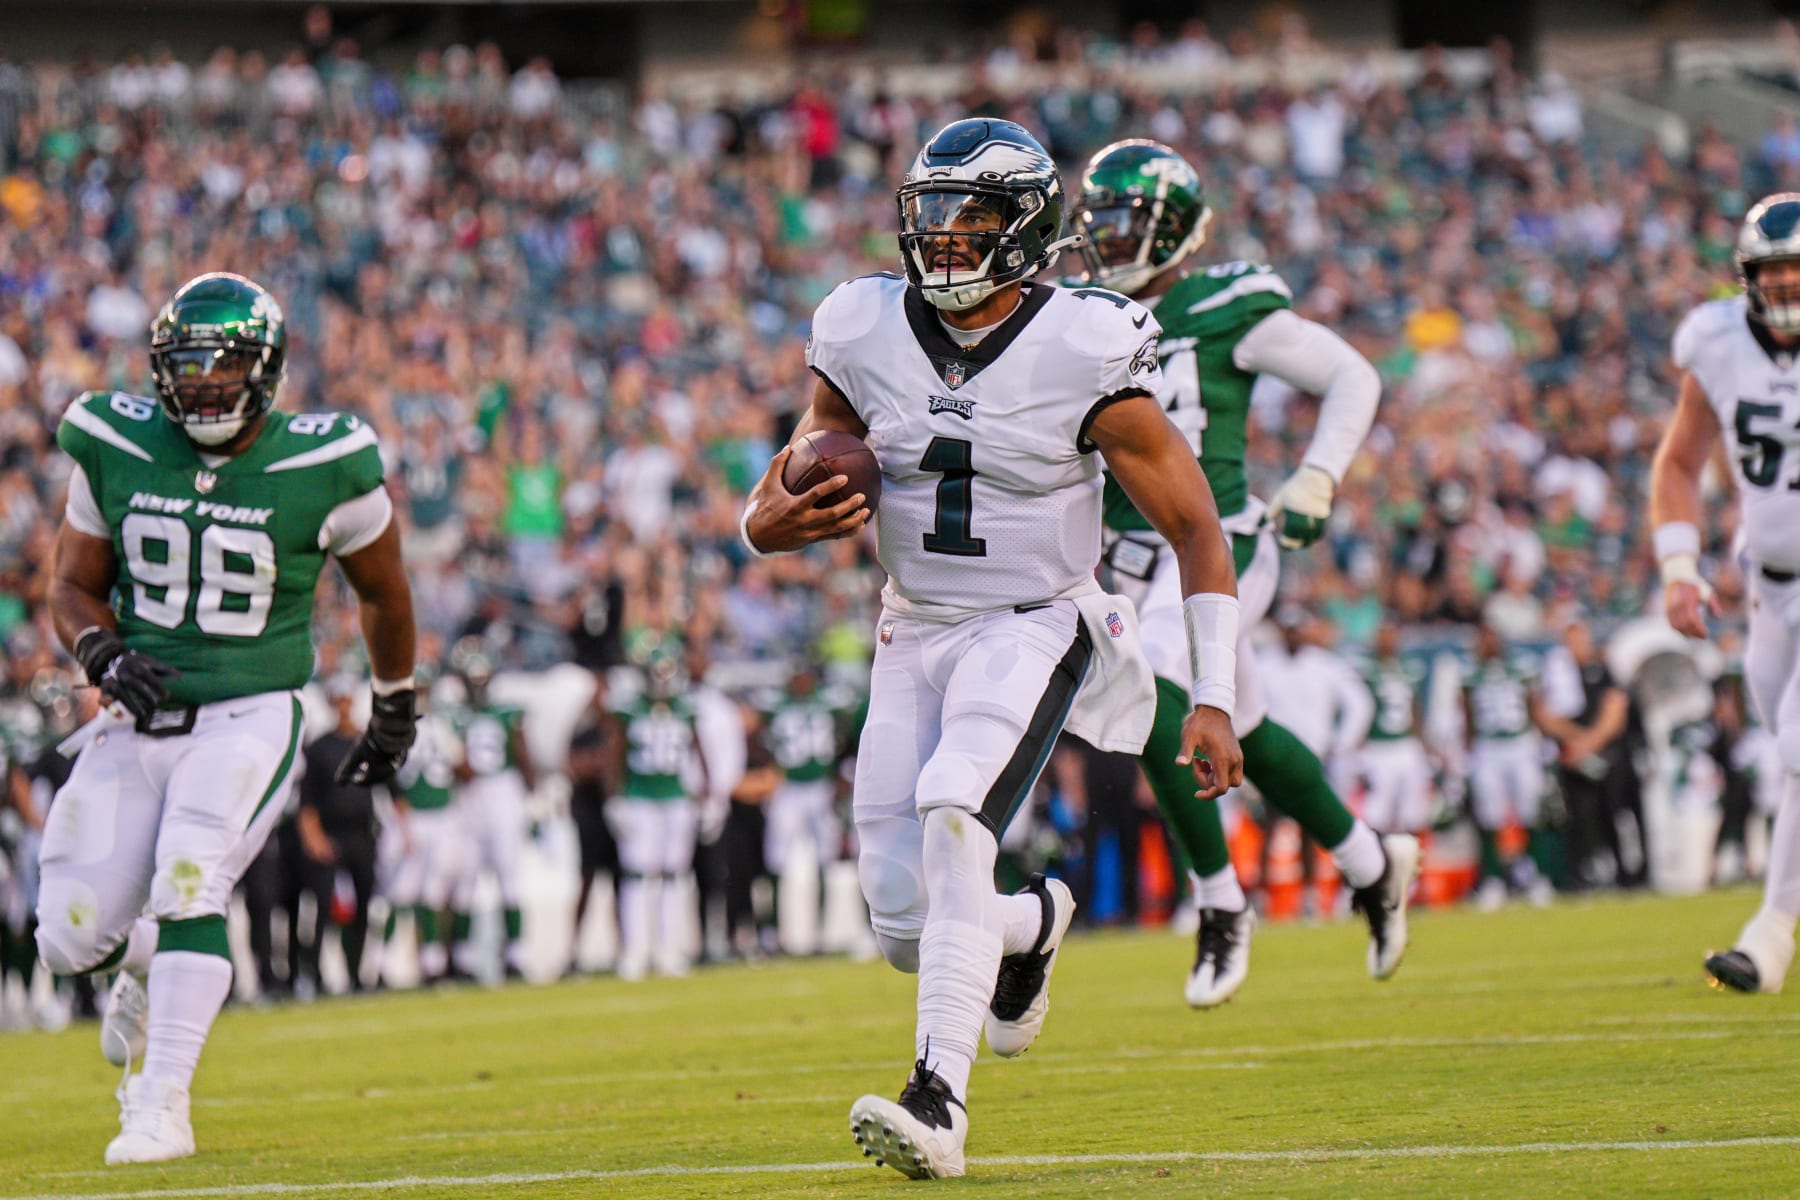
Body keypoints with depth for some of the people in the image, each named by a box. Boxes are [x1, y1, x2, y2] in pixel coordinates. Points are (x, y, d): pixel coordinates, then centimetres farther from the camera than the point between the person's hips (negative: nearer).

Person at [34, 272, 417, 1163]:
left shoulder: (321, 470, -8)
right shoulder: (116, 451, -1)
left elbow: (382, 589, 10)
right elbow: (73, 586, 9)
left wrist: (394, 711, 20)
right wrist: (106, 656, -12)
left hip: (249, 720, -3)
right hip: (137, 721, 3)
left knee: (187, 879, -27)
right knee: (74, 938, -4)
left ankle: (161, 1106, -22)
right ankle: (146, 960, 34)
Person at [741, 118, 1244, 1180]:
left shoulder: (1083, 354, -14)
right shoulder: (866, 336, -3)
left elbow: (1195, 527, -7)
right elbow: (783, 496, 8)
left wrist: (1214, 699, -12)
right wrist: (776, 521, -18)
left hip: (1034, 626, -4)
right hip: (916, 636, 4)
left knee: (953, 810, -32)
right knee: (906, 928, -2)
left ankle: (941, 1101, -33)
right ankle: (1033, 924, 36)